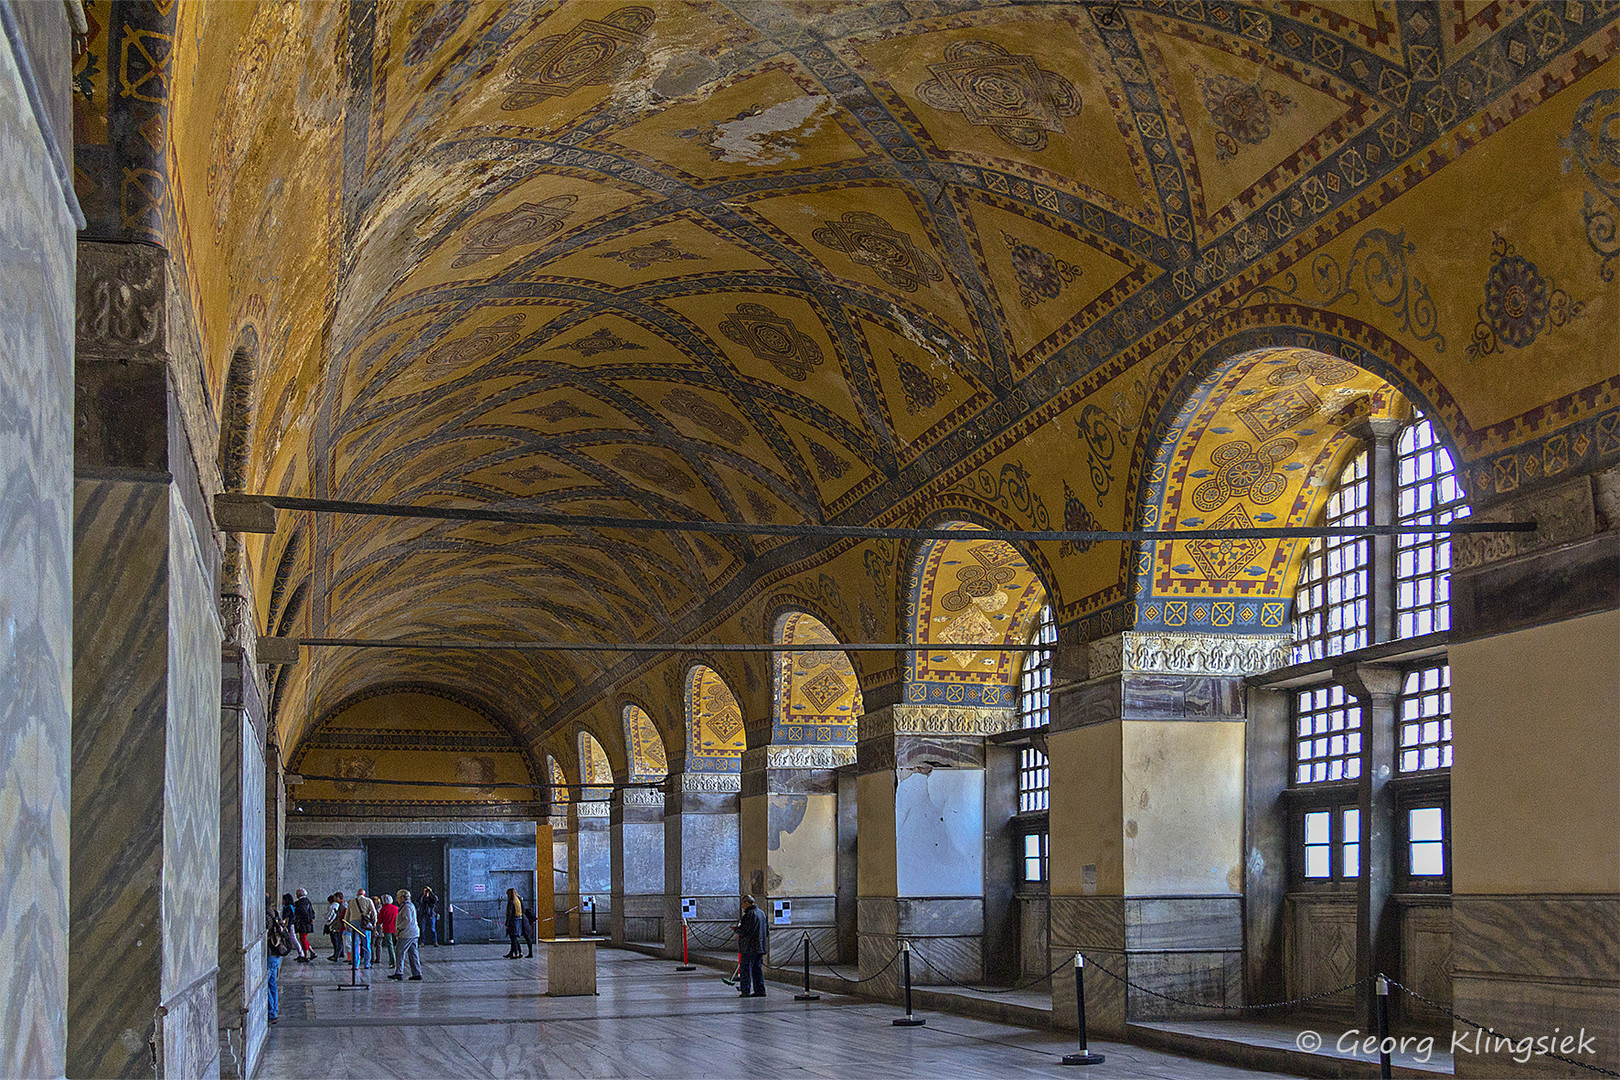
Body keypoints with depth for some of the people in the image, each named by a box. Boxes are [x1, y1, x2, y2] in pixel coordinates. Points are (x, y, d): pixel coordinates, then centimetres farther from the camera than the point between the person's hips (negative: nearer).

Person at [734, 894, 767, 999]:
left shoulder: (749, 914, -15)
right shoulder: (762, 913, 15)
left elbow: (745, 931, -19)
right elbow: (766, 931, 20)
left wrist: (736, 929, -3)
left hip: (749, 947, -9)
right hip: (760, 946, 9)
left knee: (746, 968, -4)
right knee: (757, 968, 12)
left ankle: (745, 991, -5)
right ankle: (760, 990, 10)